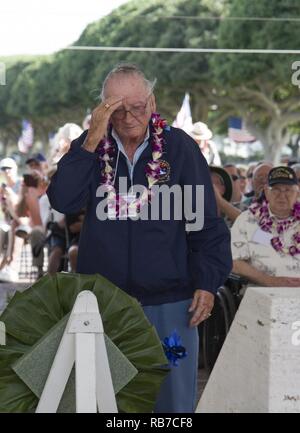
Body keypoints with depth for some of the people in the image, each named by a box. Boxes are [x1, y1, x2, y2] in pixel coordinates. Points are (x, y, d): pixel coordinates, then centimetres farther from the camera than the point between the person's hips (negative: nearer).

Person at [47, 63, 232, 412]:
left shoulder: (180, 147, -2)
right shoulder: (90, 147, 4)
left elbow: (206, 223, 0)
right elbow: (62, 200, -11)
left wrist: (207, 282, -6)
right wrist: (91, 142, -17)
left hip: (169, 301, -2)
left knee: (173, 396, 7)